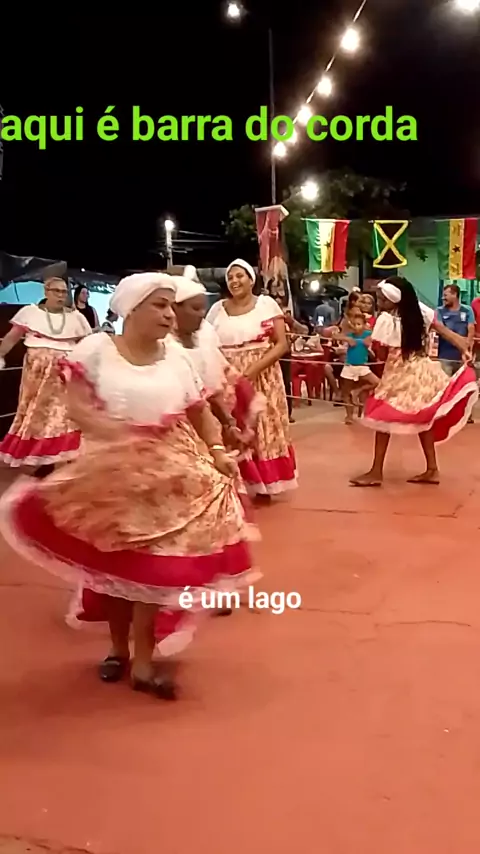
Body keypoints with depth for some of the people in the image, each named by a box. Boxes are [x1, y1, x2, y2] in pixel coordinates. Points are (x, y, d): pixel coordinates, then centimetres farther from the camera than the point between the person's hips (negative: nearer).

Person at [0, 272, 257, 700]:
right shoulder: (96, 349, -6)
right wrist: (107, 429, -26)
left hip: (169, 471, 1)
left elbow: (201, 412, 6)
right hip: (111, 468, -1)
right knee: (110, 561, 12)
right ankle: (118, 648, 35)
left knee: (155, 562, 0)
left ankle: (143, 662, 15)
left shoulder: (178, 356, 2)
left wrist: (218, 450, -7)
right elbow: (77, 404, -10)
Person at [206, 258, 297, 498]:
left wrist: (255, 368, -17)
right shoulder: (217, 309, 8)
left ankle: (264, 486, 14)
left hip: (262, 379, -2)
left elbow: (282, 344, -5)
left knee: (264, 430, 3)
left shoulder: (267, 304, 1)